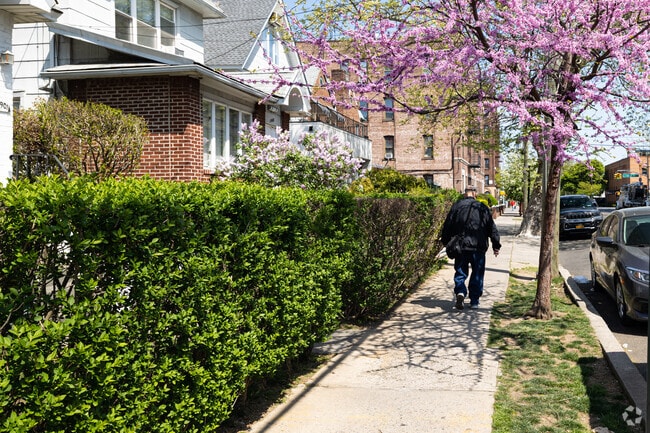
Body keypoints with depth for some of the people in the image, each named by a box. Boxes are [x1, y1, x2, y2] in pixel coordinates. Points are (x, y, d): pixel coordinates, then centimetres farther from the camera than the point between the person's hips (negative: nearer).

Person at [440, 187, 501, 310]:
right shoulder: (483, 208, 2)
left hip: (460, 247, 0)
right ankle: (474, 301, 11)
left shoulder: (456, 206, 1)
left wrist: (446, 242, 14)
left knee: (460, 272, 8)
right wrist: (496, 245, 13)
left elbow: (447, 226, 3)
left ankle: (460, 292, -17)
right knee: (477, 274, 9)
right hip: (478, 248, 0)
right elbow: (492, 228, 6)